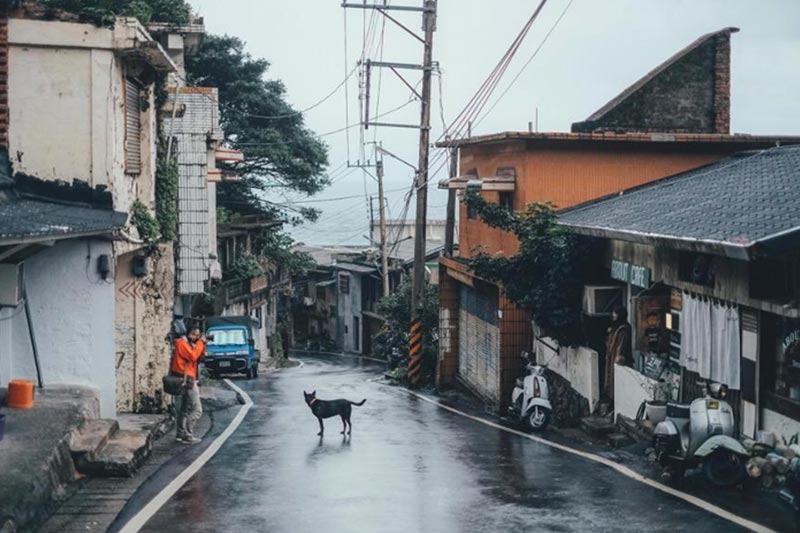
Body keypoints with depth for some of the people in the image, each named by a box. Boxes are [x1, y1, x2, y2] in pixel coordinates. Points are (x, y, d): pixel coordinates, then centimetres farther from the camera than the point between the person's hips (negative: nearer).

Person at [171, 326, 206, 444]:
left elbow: (200, 356, 14)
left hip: (187, 378, 11)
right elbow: (193, 356, -24)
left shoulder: (190, 344, 17)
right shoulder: (182, 343, -13)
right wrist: (200, 343, -16)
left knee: (184, 408, 18)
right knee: (196, 409, -11)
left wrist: (202, 344, 0)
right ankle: (187, 435, -11)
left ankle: (180, 433, 24)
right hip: (186, 378, -11)